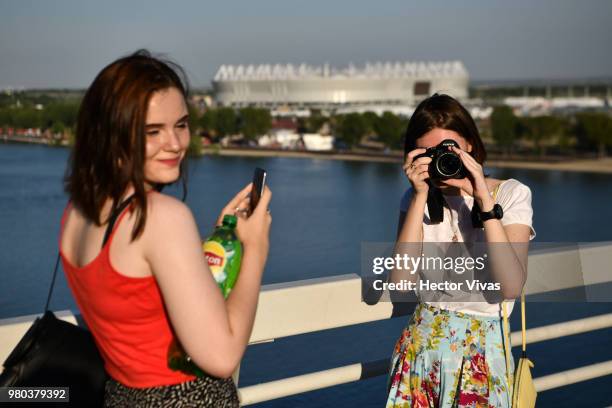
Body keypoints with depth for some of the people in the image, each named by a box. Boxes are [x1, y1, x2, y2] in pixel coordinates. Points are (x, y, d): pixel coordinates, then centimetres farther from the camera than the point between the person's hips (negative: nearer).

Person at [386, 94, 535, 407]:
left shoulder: (511, 194, -1)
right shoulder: (416, 199, 6)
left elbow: (511, 286, -15)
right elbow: (400, 280, -10)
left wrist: (484, 200, -17)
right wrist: (421, 196, -11)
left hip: (483, 350, -2)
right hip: (420, 344, 2)